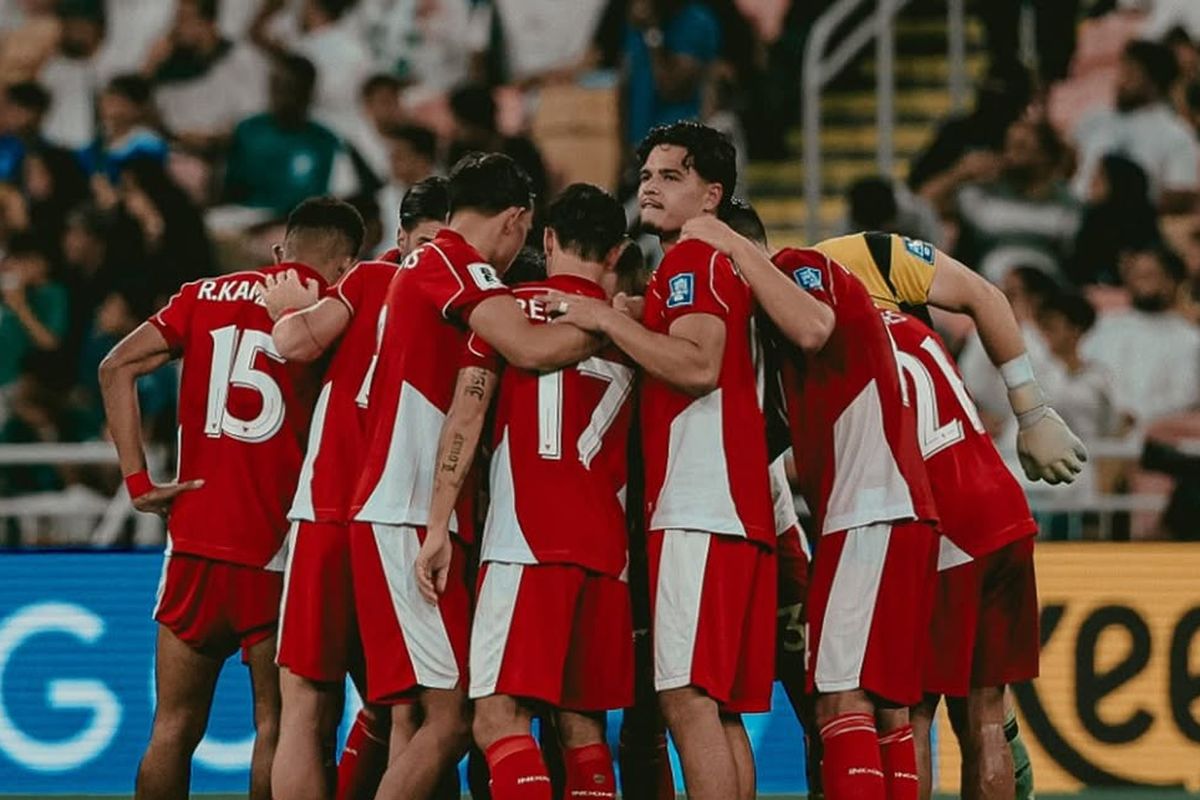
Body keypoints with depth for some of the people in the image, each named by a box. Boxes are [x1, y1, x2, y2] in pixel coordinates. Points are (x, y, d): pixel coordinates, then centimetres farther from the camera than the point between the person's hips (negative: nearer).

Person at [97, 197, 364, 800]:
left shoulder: (207, 295, 12)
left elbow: (117, 368, 3)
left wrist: (137, 480, 2)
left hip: (194, 537, 4)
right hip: (276, 546, -4)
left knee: (173, 727, 9)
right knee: (277, 721, 4)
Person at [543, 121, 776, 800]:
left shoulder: (696, 260, -5)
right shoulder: (716, 266, 26)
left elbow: (698, 366, -20)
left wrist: (606, 319, -14)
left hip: (701, 507, -11)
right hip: (736, 512, 11)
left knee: (688, 695, -15)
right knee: (720, 704, 8)